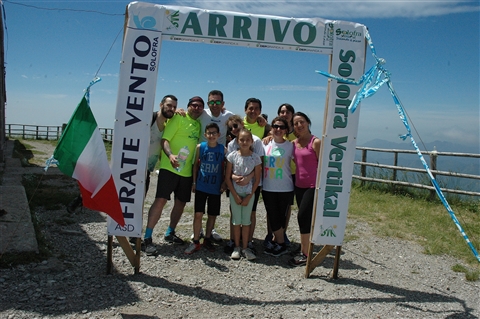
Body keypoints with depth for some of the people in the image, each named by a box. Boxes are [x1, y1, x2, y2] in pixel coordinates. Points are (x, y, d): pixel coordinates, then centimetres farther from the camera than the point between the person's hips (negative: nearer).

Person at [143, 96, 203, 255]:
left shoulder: (198, 125, 13)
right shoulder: (178, 118, -4)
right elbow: (165, 139, -12)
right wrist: (170, 155, -29)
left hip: (186, 170, 7)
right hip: (169, 167, -6)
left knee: (181, 202, 13)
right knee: (160, 200, -10)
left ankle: (170, 233, 31)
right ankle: (147, 237, -2)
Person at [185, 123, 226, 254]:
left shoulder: (223, 149, -3)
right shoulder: (200, 147, -2)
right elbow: (195, 165, 6)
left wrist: (223, 184, -1)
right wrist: (194, 182, 3)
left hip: (215, 188, 1)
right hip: (201, 186, 0)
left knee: (212, 214, 10)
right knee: (198, 214, -3)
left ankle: (207, 239, 26)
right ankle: (196, 242, 9)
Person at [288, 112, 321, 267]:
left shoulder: (316, 142, -10)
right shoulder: (294, 143, 7)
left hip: (313, 186, -6)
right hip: (299, 185, 6)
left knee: (303, 216, -10)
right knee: (305, 218, 13)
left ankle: (305, 254, 0)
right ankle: (304, 248, 24)